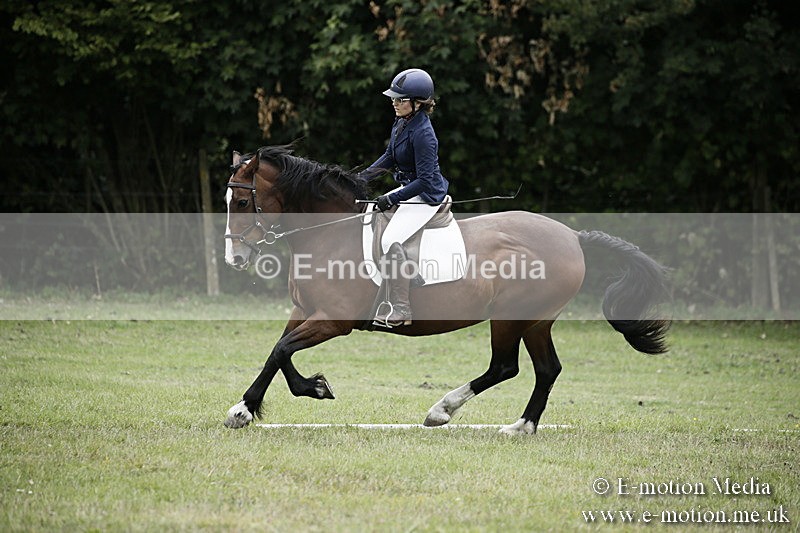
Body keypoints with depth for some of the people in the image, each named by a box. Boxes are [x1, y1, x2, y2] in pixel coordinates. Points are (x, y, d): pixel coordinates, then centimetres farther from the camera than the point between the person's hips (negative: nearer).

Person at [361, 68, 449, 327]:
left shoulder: (423, 134, -26)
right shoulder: (402, 122, 3)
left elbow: (424, 180, -25)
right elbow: (389, 158, 17)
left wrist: (392, 199, -24)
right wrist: (363, 177, 6)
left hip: (426, 197, -11)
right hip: (408, 190, 11)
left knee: (391, 240, -27)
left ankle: (402, 310, -24)